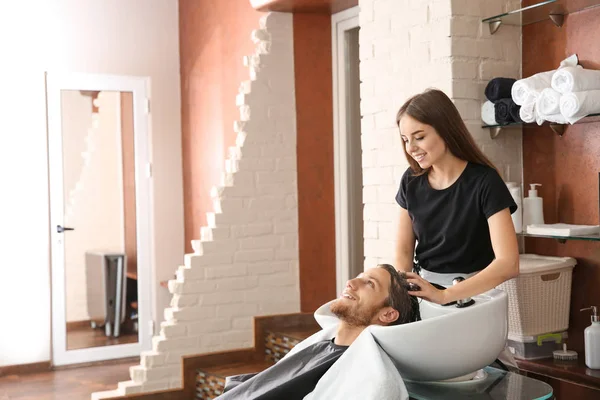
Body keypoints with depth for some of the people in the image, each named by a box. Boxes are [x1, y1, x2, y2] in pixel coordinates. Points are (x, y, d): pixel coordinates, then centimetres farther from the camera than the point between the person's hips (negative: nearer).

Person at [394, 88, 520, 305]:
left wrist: (443, 295, -29)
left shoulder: (484, 182, -13)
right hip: (423, 294, 3)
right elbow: (404, 252, 5)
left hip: (473, 294, -3)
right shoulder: (411, 181, 0)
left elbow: (508, 264, -21)